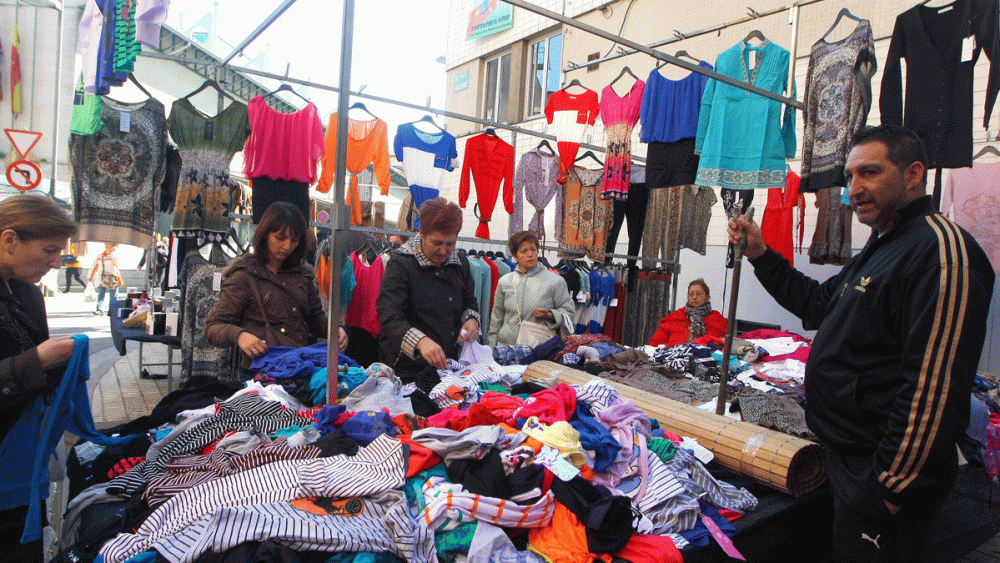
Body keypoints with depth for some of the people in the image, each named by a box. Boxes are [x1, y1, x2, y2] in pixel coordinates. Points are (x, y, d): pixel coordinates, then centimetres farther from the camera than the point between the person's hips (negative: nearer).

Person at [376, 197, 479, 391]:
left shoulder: (460, 264, 8)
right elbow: (389, 317, -21)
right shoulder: (400, 264, -11)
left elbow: (470, 302, 23)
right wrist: (421, 341, -38)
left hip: (447, 364, 5)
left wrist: (471, 319, -1)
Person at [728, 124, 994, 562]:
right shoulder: (882, 247, 14)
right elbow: (819, 304, 25)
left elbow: (933, 384, -26)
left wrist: (892, 485, -23)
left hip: (886, 473, -10)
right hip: (848, 459, 10)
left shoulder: (941, 248, -20)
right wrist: (761, 257, 14)